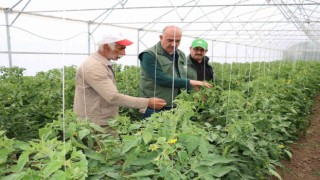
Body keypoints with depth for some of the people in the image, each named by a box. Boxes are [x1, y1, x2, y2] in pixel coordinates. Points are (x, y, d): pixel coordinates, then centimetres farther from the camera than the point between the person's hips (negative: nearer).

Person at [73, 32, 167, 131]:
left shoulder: (103, 63, 8)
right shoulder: (93, 67, -21)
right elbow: (113, 97, -27)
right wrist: (147, 102, -26)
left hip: (107, 122, 9)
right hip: (95, 124, -9)